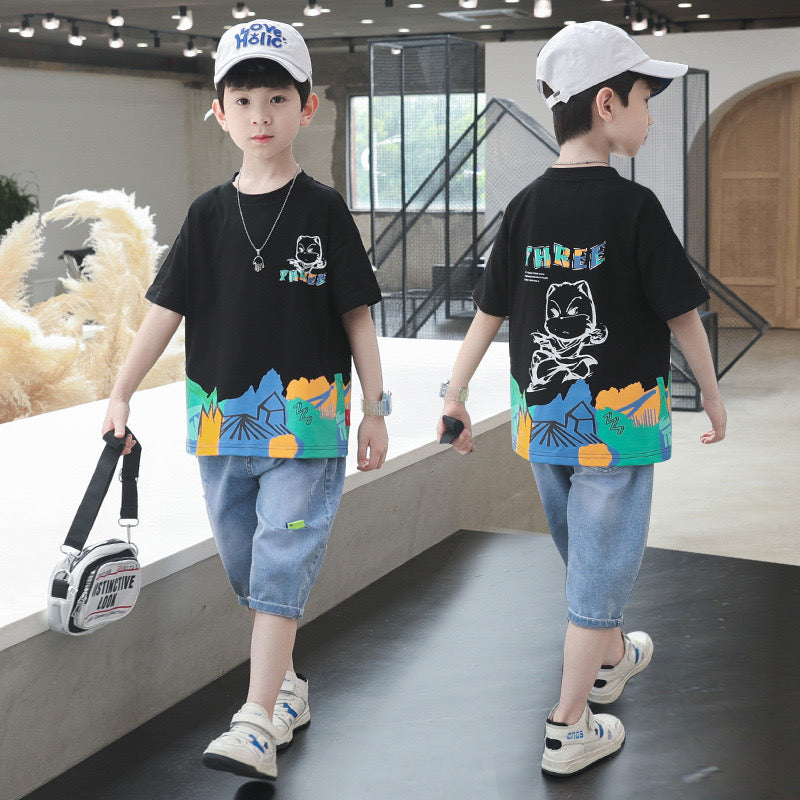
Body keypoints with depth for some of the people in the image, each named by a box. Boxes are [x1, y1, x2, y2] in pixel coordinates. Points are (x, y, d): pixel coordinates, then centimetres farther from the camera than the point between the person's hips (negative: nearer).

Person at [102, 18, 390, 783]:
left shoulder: (322, 211, -3)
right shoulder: (209, 214, 4)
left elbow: (356, 314, -1)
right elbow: (166, 309, 4)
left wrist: (375, 407, -2)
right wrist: (120, 394, -1)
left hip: (308, 418, -4)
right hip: (222, 419, 4)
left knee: (281, 561, -9)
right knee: (247, 564, 14)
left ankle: (257, 724, -7)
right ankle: (287, 685, 33)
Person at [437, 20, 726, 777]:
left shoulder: (526, 207, 0)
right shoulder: (633, 207, -15)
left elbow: (488, 310, 2)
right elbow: (681, 313, -10)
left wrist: (454, 398, 8)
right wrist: (712, 394, 3)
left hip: (541, 415, 6)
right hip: (620, 416, -6)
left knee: (581, 549, 24)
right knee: (602, 563, 3)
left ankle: (610, 657, 46)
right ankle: (569, 730, 9)